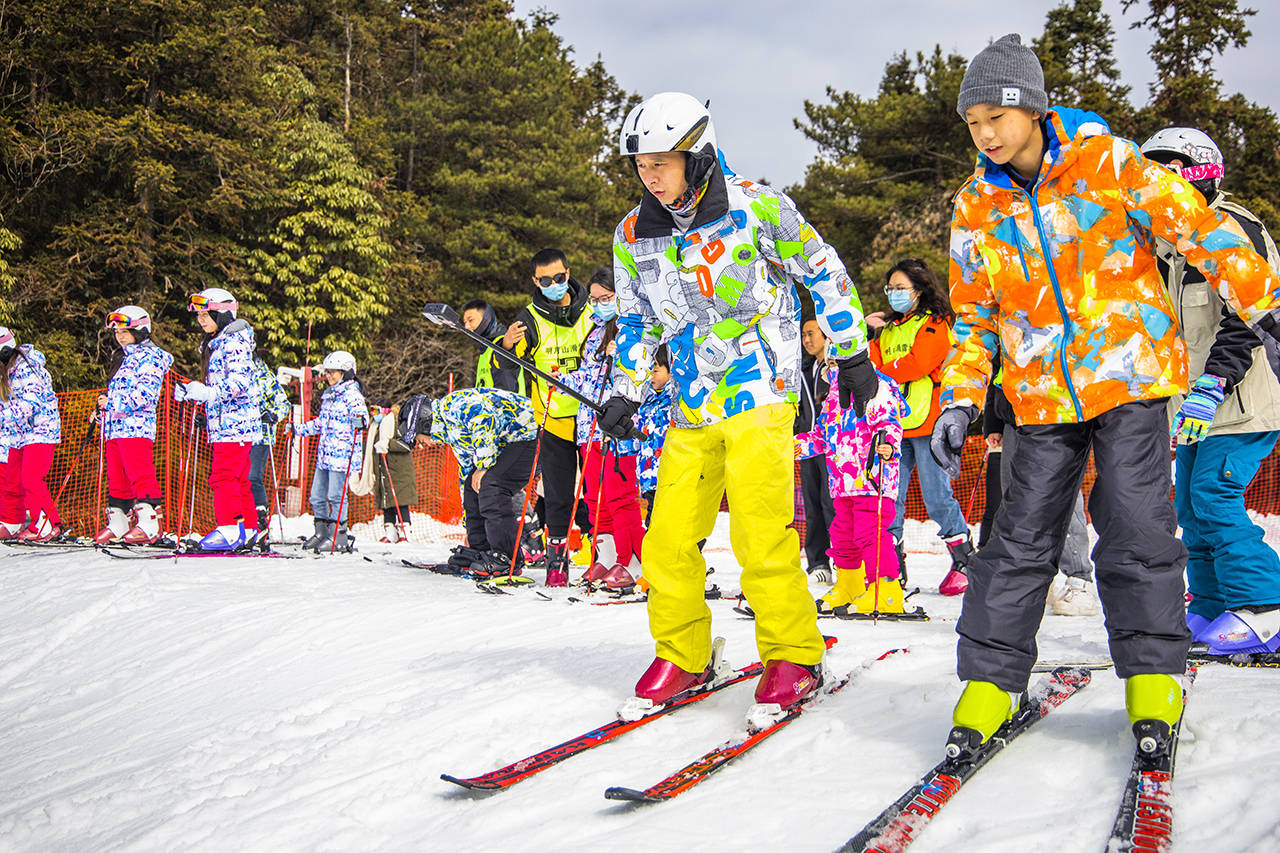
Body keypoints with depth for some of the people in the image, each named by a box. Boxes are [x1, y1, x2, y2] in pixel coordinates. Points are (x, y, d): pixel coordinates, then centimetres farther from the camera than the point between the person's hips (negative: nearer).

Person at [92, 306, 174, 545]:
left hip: (136, 426, -9)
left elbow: (144, 393, -16)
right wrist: (101, 412, 20)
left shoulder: (150, 355, -4)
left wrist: (112, 403, -18)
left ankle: (149, 522, -19)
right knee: (116, 478, 9)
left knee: (139, 473, -15)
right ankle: (118, 523, 15)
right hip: (114, 428, 9)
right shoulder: (122, 358, 26)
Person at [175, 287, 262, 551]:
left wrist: (203, 392, -27)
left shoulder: (234, 342, -10)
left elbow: (239, 383, -22)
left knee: (224, 476, -14)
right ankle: (248, 529, 16)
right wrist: (191, 392, 15)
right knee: (237, 479, 11)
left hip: (234, 422, -10)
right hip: (222, 423, 10)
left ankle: (229, 531, -15)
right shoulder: (215, 344, 21)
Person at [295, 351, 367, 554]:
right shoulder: (328, 396, 20)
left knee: (335, 495, -10)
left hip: (342, 453, -9)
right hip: (324, 453, 9)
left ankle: (339, 538, -4)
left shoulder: (351, 394, -6)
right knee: (317, 495, 10)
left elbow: (360, 413, -19)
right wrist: (301, 429, 34)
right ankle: (321, 533, 21)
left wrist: (359, 421, -41)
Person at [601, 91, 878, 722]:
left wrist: (853, 354, 7)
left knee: (759, 528, -14)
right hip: (692, 405, 5)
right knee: (668, 540, 1)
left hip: (760, 388, -5)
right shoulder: (634, 235, 5)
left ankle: (794, 657, 1)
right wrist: (625, 394, 12)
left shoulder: (756, 208, -8)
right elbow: (636, 321, 19)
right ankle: (682, 657, 18)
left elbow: (823, 273, 3)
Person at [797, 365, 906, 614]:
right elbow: (822, 435, 30)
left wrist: (888, 445, -36)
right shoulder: (833, 397, 19)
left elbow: (888, 424, -18)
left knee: (870, 533, -13)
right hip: (844, 483, 9)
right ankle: (849, 587, 30)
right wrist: (801, 445, 21)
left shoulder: (876, 387, -8)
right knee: (842, 534, 16)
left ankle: (884, 591, -8)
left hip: (872, 478, -9)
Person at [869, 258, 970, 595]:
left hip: (926, 421, -6)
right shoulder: (888, 329, 22)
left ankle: (965, 560, 5)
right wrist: (868, 334, 0)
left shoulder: (935, 323, 1)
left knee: (937, 497, -6)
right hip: (893, 423, 6)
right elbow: (875, 365, 12)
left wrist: (881, 373, -5)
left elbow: (917, 362, -13)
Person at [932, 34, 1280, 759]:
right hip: (1043, 393, 3)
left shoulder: (1108, 163, -6)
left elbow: (1197, 228, -3)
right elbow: (974, 317, 12)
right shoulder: (976, 208, 5)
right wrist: (961, 401, 4)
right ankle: (991, 678, 8)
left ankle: (1153, 673, 7)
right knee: (1024, 535, 0)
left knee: (1135, 523, -6)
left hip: (1128, 370, -2)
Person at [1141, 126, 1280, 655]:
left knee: (1215, 496, -17)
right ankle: (1211, 609, 16)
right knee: (1190, 504, 8)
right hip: (1198, 406, 10)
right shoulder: (1169, 244, 19)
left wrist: (1210, 384, -25)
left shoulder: (1232, 229, -10)